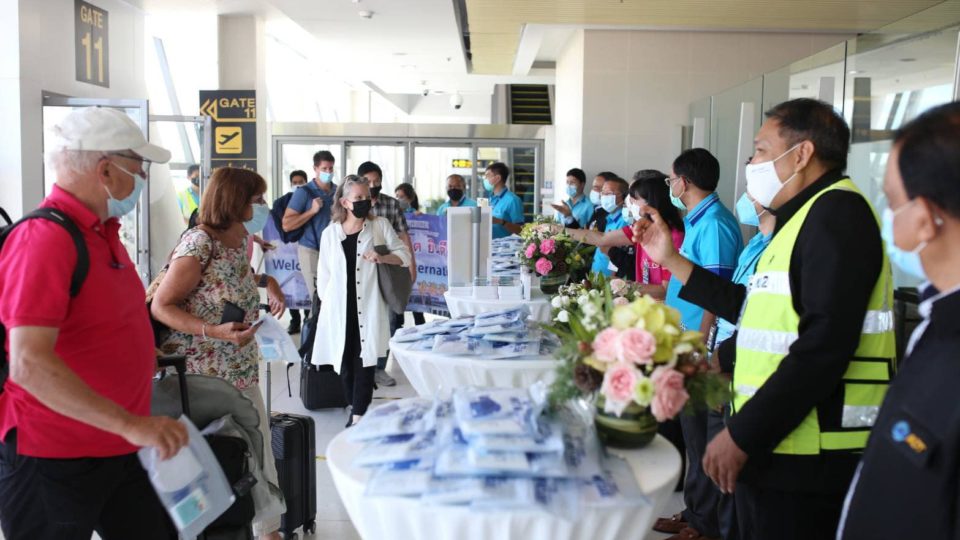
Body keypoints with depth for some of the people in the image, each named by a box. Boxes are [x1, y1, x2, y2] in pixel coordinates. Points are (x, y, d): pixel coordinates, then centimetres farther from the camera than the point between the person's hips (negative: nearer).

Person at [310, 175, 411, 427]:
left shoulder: (380, 226, 3)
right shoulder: (330, 233, 5)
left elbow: (404, 253, 5)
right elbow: (324, 274, 10)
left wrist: (383, 258, -14)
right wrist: (325, 304, 8)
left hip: (368, 308, -2)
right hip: (340, 310, 2)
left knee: (364, 361, -4)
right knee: (345, 362, 7)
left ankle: (358, 417, 0)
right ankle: (357, 407, 25)